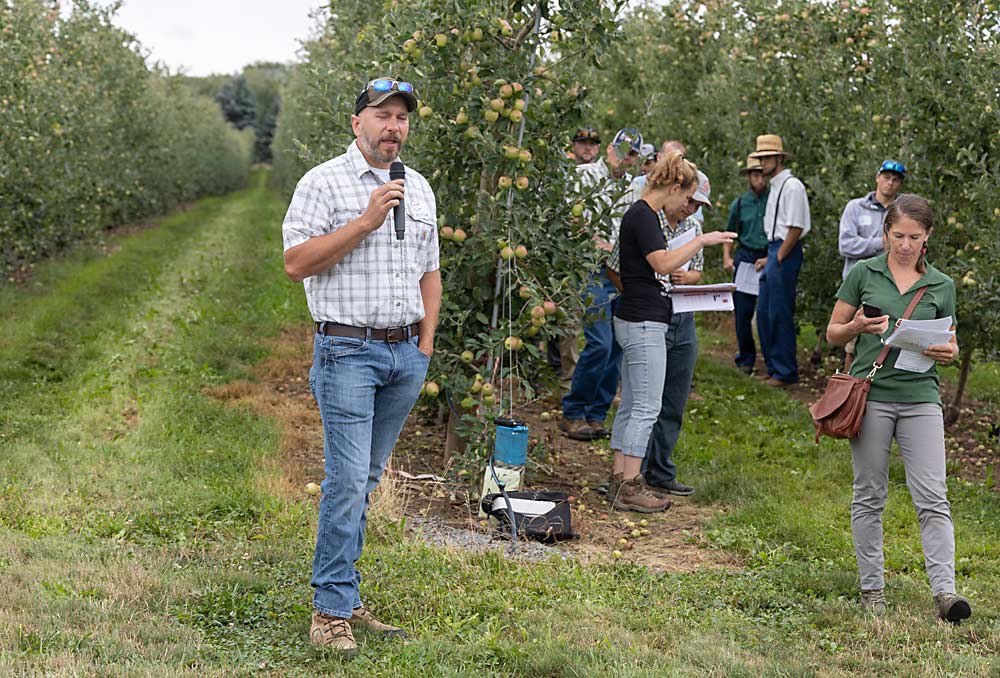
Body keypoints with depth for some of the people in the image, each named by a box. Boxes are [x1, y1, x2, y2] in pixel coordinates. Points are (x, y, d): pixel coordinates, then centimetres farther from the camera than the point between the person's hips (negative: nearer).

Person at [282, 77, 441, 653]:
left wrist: (426, 342, 12)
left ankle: (346, 594, 17)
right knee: (348, 479, -11)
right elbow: (296, 262, -13)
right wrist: (365, 222, -17)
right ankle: (333, 610, -5)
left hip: (406, 354, 6)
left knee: (366, 479, 10)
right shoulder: (325, 183, -4)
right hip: (348, 351, -6)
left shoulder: (419, 189, 16)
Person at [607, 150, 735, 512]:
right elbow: (662, 263, -24)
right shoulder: (643, 216, -14)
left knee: (631, 405, 12)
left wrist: (671, 274, 14)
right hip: (644, 323, -11)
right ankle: (629, 486, -4)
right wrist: (701, 240, -17)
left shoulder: (644, 214, 16)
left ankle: (620, 479, 17)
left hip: (637, 321, 11)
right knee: (646, 407, -7)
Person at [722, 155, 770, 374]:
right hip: (745, 257, 3)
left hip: (770, 258, -3)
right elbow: (730, 233, 20)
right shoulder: (739, 204, 8)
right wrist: (727, 257, 7)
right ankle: (746, 359, 13)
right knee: (742, 311, 3)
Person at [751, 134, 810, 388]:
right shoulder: (775, 187, 16)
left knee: (780, 314, -6)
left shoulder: (792, 186, -13)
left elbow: (796, 228, -17)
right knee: (764, 313, 12)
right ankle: (774, 368, 22)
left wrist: (778, 258, -14)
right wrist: (770, 258, 16)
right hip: (774, 252, 10)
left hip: (786, 254, -10)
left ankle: (786, 372, 2)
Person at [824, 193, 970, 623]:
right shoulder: (863, 274, 3)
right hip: (871, 394, -1)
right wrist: (857, 327, -14)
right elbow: (833, 333, 8)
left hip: (920, 398, 1)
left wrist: (948, 353, -8)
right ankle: (872, 588, 14)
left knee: (932, 497, -7)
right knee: (869, 496, 6)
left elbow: (948, 344, 16)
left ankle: (944, 591, -10)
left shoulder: (941, 285, 8)